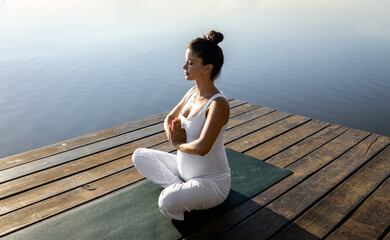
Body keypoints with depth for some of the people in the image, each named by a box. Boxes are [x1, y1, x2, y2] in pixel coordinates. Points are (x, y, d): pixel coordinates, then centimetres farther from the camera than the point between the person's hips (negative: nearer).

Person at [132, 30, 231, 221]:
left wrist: (178, 144, -15)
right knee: (139, 156, 8)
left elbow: (201, 148, -37)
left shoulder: (218, 104, -26)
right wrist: (173, 135, -12)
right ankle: (179, 187, -1)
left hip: (211, 182, -8)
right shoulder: (192, 92, 0)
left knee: (167, 202, -33)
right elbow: (169, 119, 12)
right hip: (184, 168, 8)